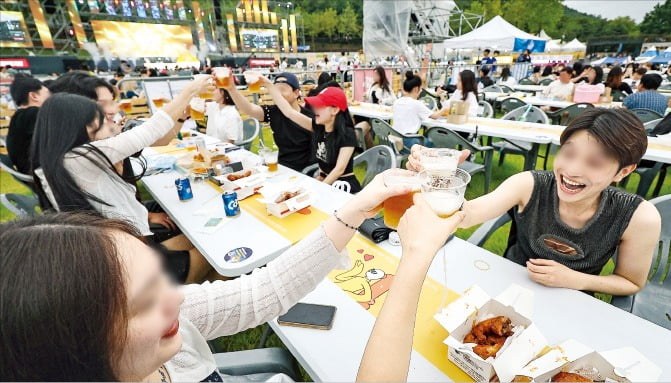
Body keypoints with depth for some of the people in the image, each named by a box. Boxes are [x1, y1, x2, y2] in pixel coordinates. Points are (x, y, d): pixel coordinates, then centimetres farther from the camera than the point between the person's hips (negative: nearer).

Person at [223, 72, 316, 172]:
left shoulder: (309, 117, -13)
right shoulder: (273, 112, -3)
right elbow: (249, 109, -21)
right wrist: (231, 89, -36)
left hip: (307, 171, -4)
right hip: (282, 168, 5)